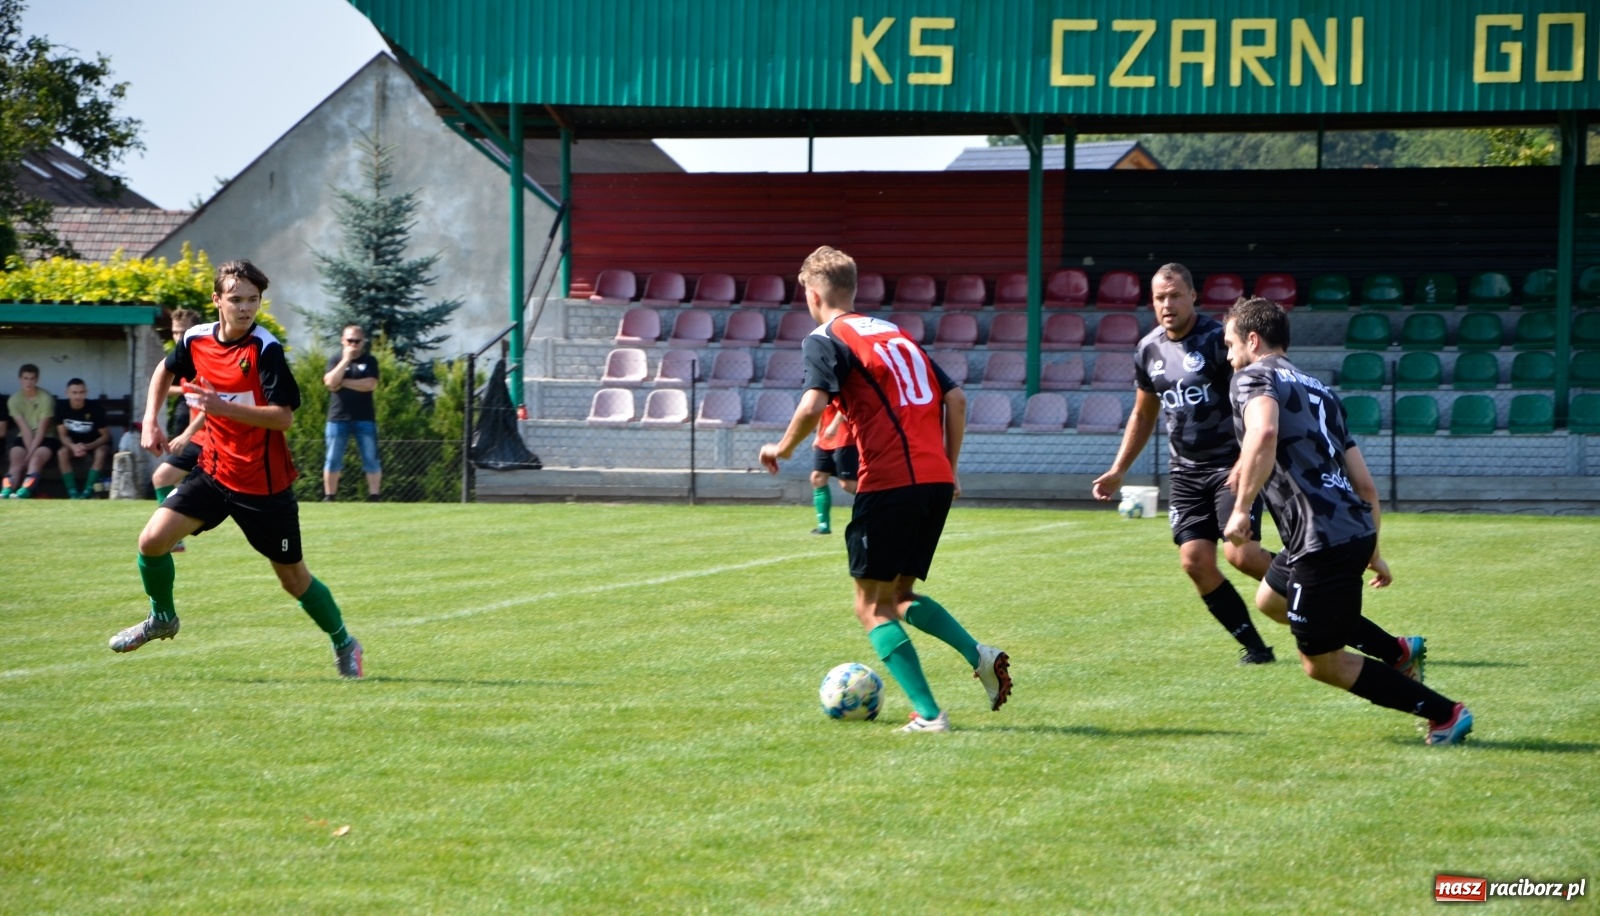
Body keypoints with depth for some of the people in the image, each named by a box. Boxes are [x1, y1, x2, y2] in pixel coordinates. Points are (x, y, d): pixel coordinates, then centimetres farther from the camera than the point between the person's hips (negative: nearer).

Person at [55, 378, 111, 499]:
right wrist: (73, 447, -34)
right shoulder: (61, 408, -15)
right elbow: (63, 435, -11)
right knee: (62, 453, -30)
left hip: (95, 443, -2)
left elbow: (106, 435, -16)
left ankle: (88, 492, -32)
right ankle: (73, 493, -29)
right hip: (73, 443, 2)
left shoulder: (95, 408, -22)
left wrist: (88, 446, -34)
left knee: (101, 453, -35)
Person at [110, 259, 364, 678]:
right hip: (214, 470, 4)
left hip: (264, 483, -4)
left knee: (294, 579, 6)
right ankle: (162, 617, 17)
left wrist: (223, 407, -35)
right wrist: (151, 420, 11)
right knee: (152, 540, -11)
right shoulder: (196, 340, -2)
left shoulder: (266, 349, -18)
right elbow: (166, 370, 22)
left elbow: (284, 416, -25)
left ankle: (344, 644, 30)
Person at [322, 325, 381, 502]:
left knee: (371, 459, -2)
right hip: (338, 418, 1)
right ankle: (329, 497, 7)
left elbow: (370, 385, -10)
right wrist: (346, 359, -12)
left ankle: (374, 497, -1)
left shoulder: (370, 361, 5)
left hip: (365, 419, -1)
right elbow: (330, 382, -11)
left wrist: (343, 382, -9)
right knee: (333, 459, 1)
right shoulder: (335, 360, 7)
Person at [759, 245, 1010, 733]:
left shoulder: (825, 339, 0)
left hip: (888, 483, -7)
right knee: (899, 595, 21)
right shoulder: (895, 333, 22)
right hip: (936, 480, 7)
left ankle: (928, 714, -7)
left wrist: (781, 449, 1)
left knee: (872, 607, 4)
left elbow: (813, 405, -16)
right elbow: (955, 398, 18)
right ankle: (979, 654, -2)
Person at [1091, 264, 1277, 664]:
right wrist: (1117, 471, 19)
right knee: (1196, 561, -7)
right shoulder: (1149, 350, 8)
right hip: (1186, 471, 6)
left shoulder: (1217, 340, -12)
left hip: (1231, 463, -6)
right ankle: (1253, 646, 4)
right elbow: (1143, 415, 22)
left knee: (1241, 553, -20)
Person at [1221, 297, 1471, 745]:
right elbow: (1361, 476, 22)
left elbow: (1264, 431, -25)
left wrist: (1242, 509, -19)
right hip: (1357, 529, 9)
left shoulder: (1253, 377, -1)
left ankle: (1445, 713, 1)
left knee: (1323, 665, 3)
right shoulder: (1318, 389, 24)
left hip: (1322, 540, -9)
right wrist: (1372, 550, 28)